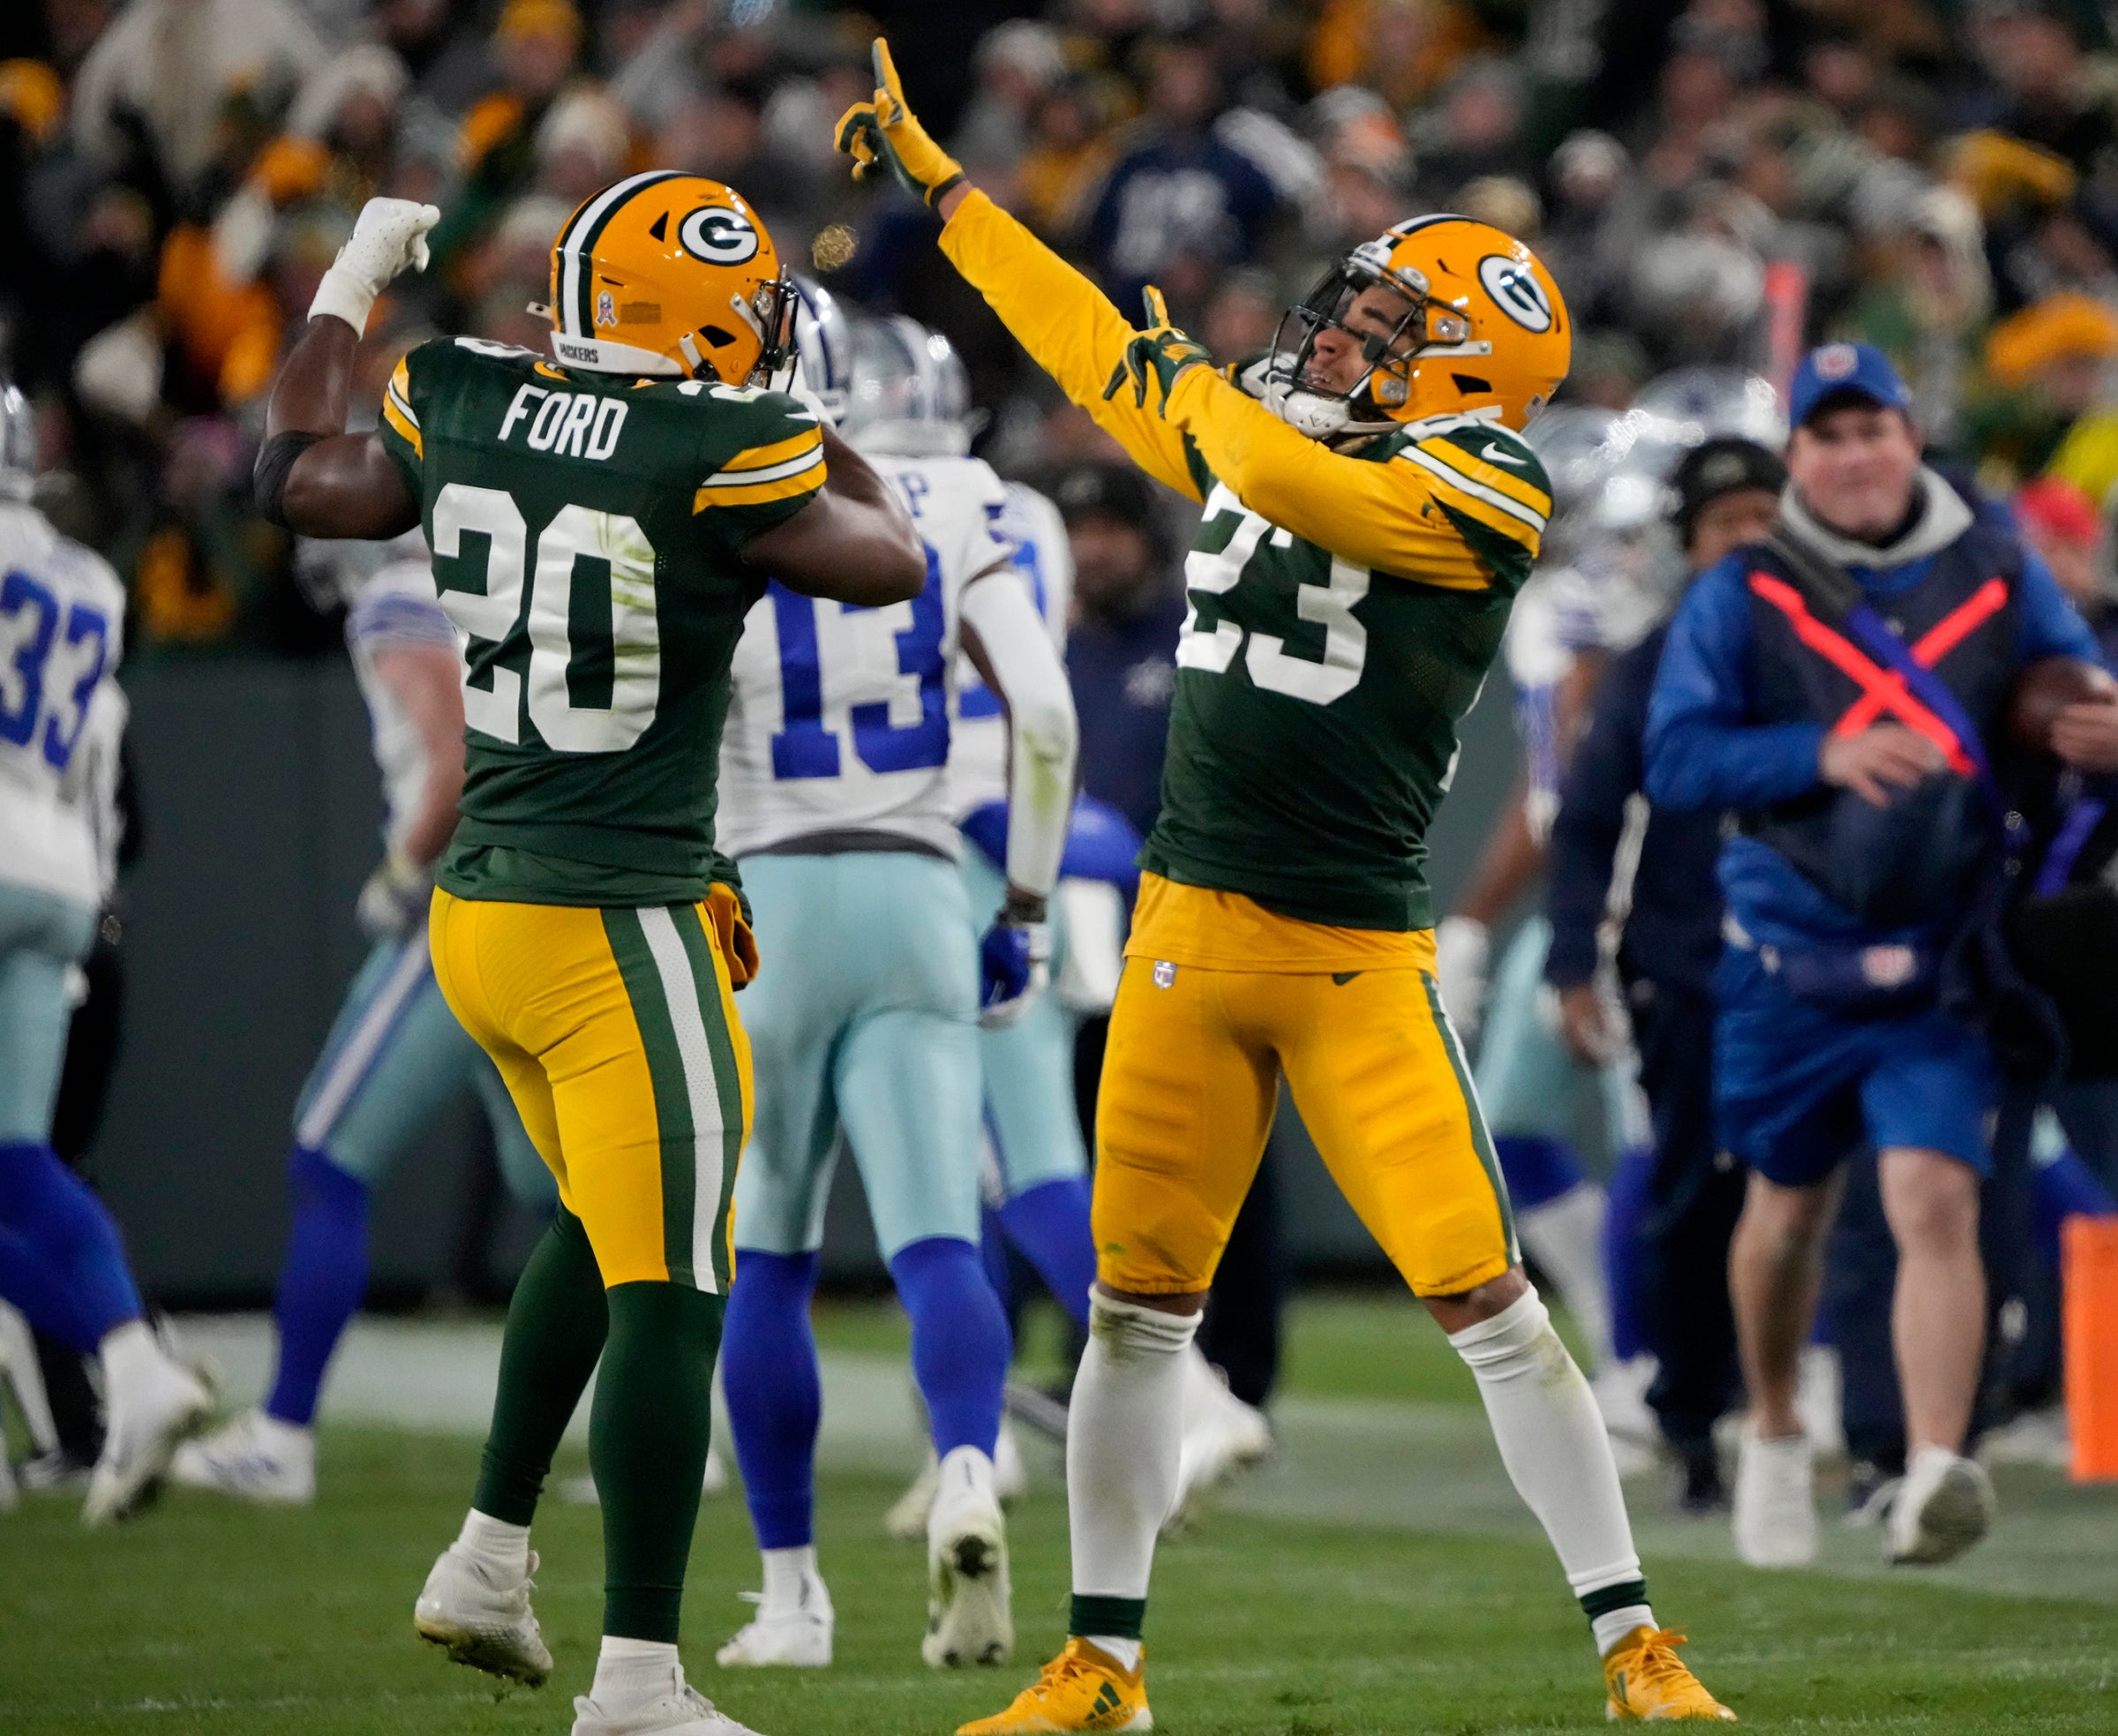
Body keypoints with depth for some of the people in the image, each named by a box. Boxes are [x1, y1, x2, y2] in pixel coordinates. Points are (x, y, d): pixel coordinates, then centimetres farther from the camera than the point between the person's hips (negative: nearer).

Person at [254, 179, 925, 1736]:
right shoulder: (721, 453, -16)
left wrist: (349, 289, 33)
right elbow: (891, 564, -1)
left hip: (479, 910, 7)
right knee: (669, 1299, -2)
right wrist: (812, 436, 13)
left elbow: (303, 480, 21)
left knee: (604, 1225, 28)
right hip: (620, 929, -7)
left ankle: (490, 1560, 31)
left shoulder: (463, 407, 1)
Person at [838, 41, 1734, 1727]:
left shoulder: (1479, 489, -8)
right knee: (1137, 1310, 8)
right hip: (1187, 933, 6)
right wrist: (931, 178, 30)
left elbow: (1300, 492, -26)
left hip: (1357, 955, -6)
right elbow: (1088, 339, 24)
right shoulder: (1253, 427, 12)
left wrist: (1194, 380, -7)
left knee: (1488, 1302, -9)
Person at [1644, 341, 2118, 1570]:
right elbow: (1677, 758, -8)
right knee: (1790, 1211, 15)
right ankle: (1775, 1441, 38)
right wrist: (1825, 754, -24)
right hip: (1795, 956, 1)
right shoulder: (1741, 599, 1)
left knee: (1936, 1200, -17)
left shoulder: (2001, 579, 4)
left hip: (1947, 962, -1)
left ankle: (1937, 1470, -25)